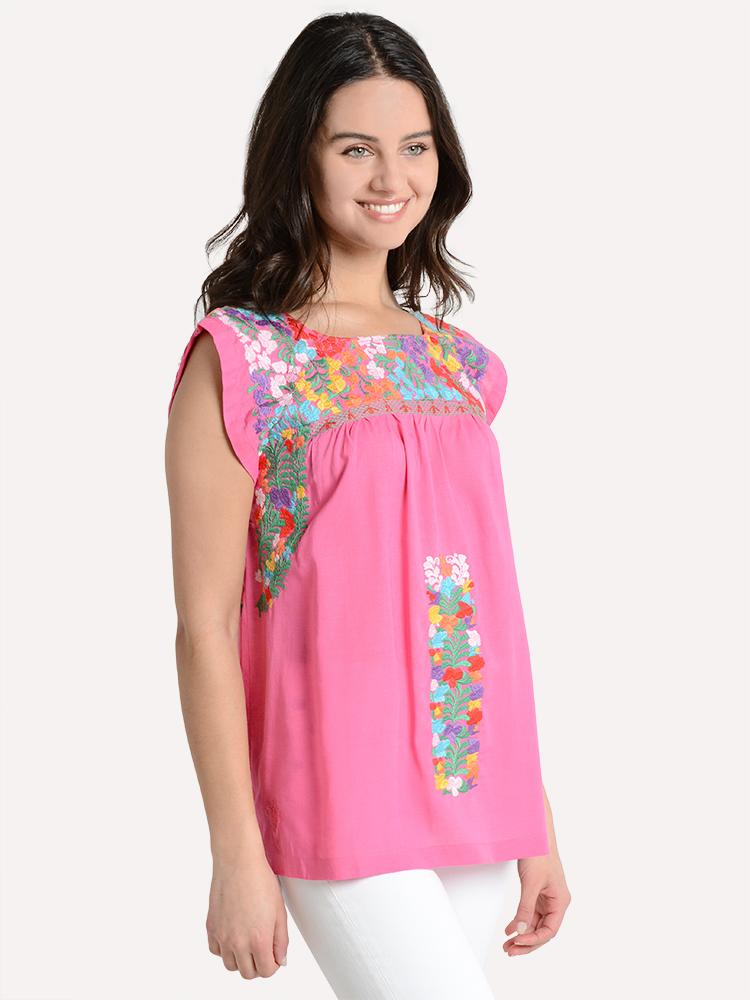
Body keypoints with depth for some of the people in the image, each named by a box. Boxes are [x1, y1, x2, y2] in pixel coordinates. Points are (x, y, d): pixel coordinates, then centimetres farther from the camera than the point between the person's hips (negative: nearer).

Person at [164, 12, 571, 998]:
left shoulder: (459, 363, 11)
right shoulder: (239, 361, -7)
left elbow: (493, 606, 13)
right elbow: (204, 628, -8)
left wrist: (537, 825, 13)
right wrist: (237, 856, -10)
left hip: (474, 806, 6)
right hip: (341, 805, -6)